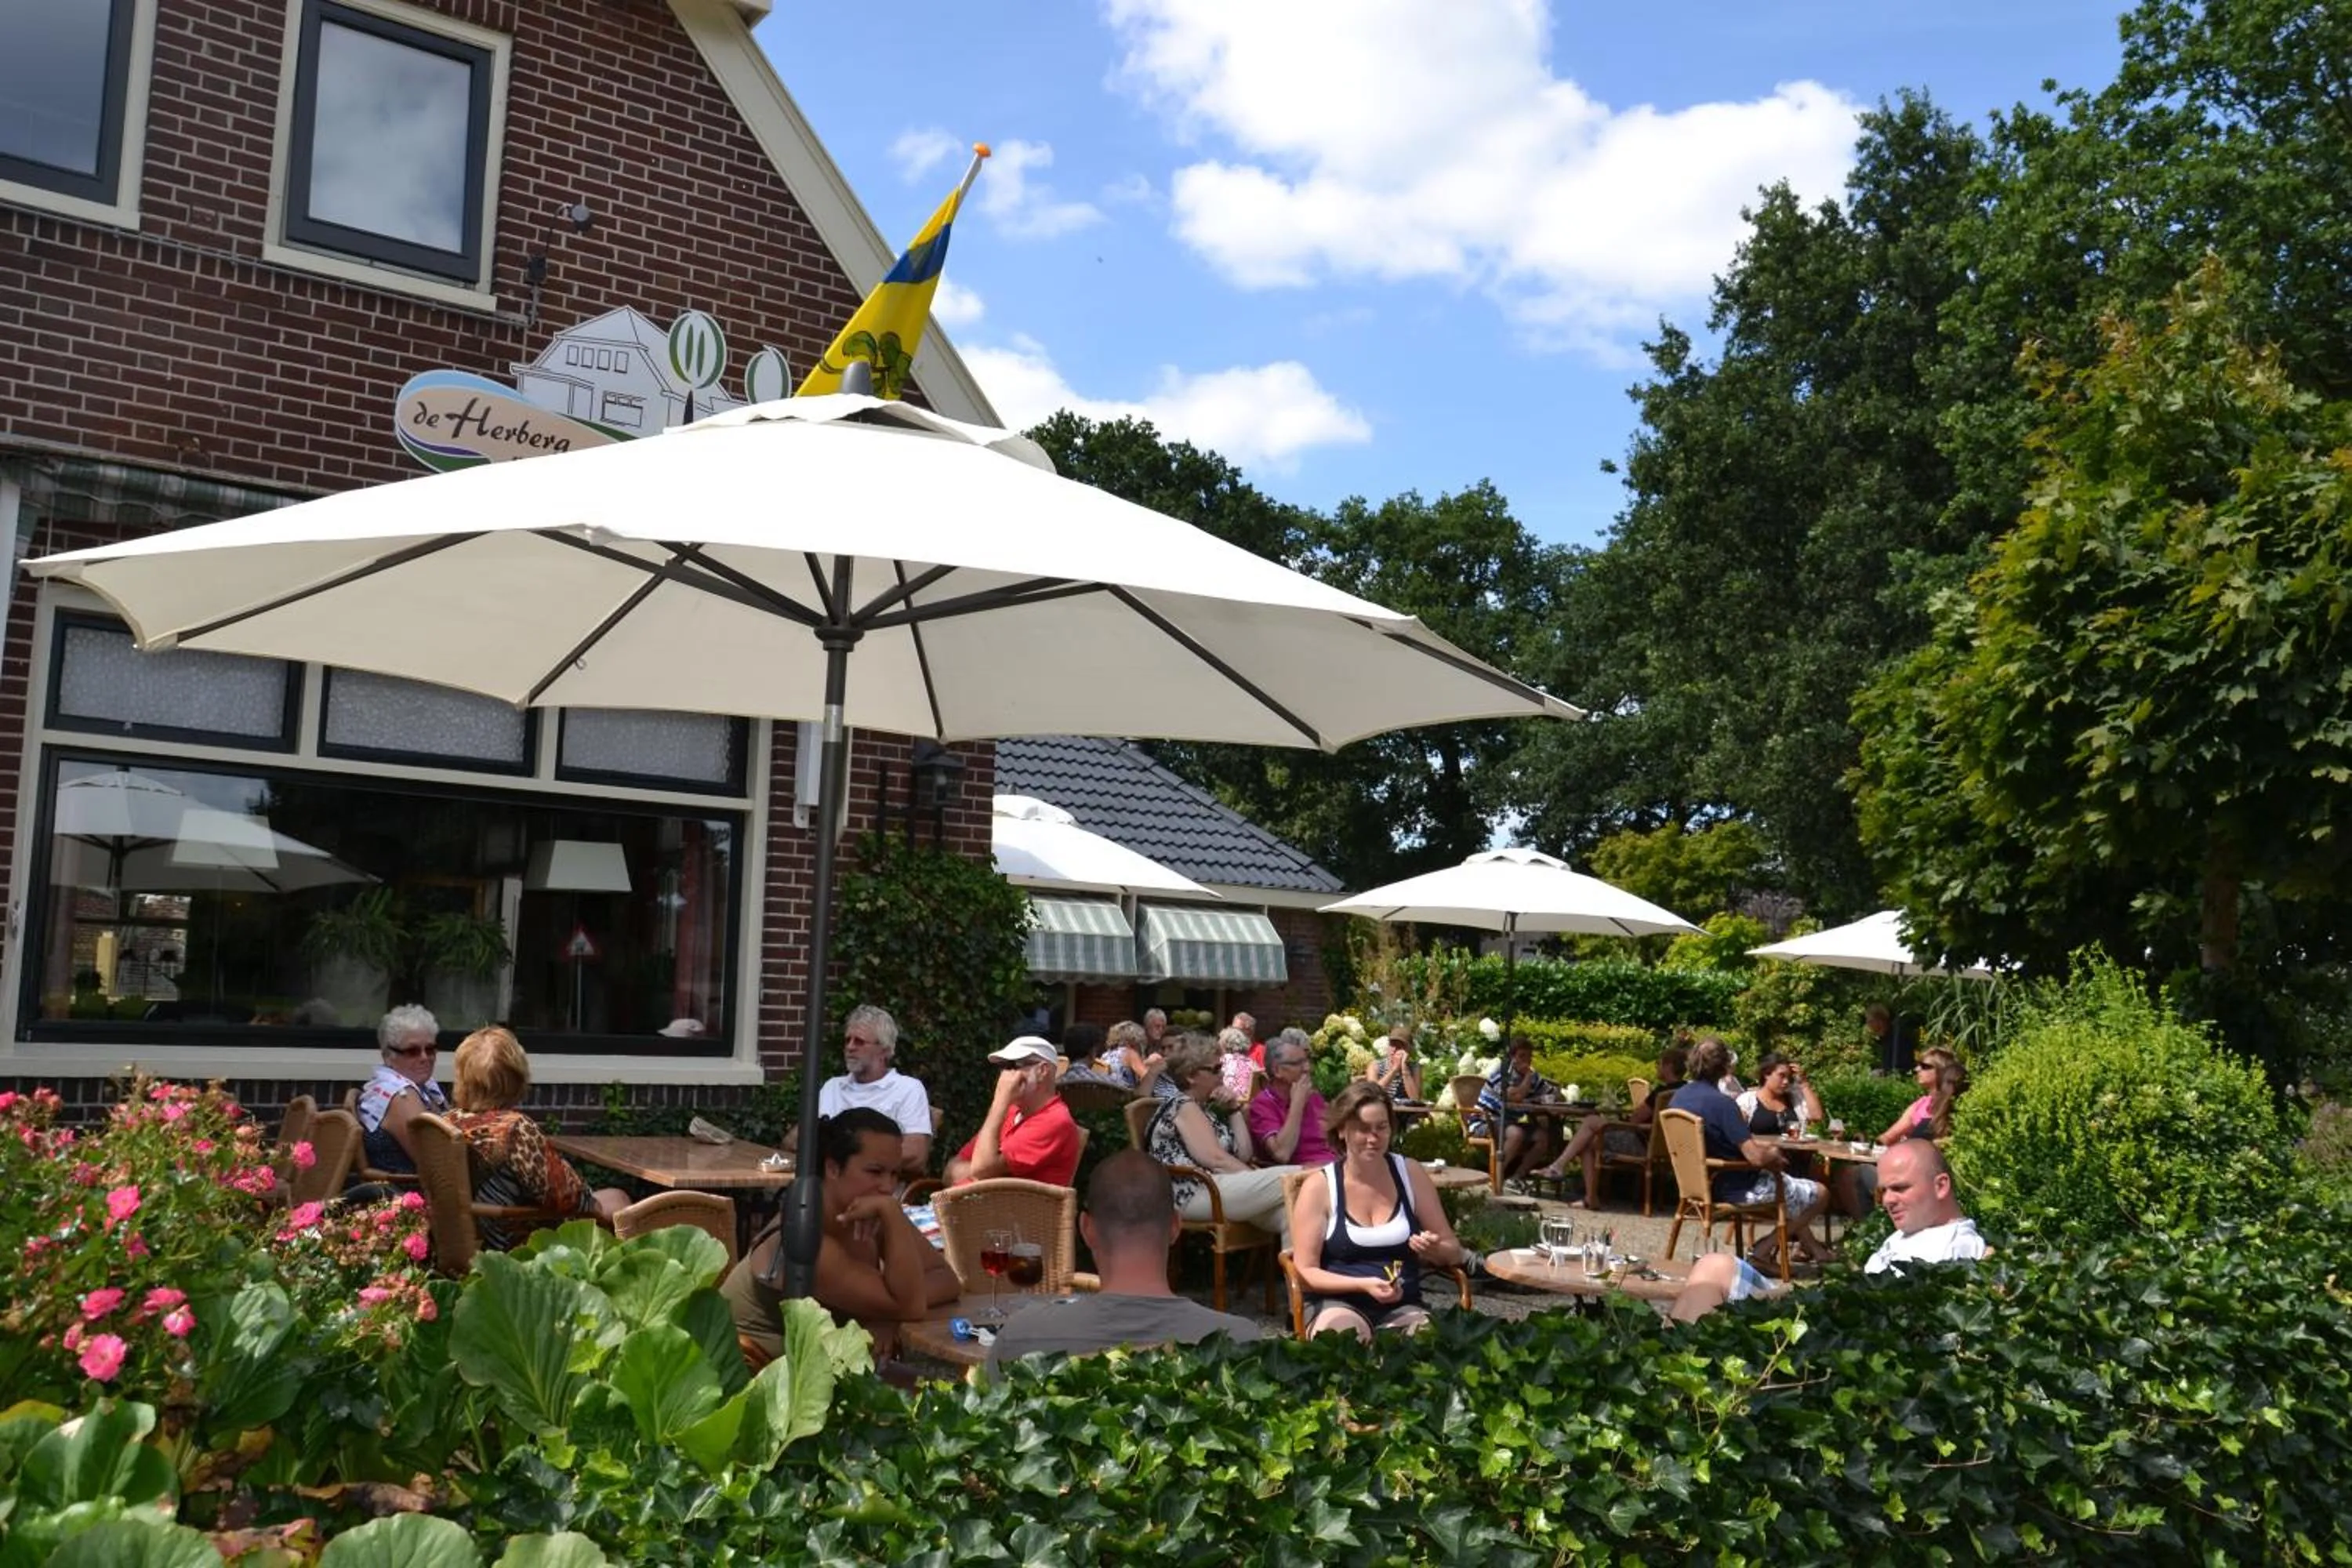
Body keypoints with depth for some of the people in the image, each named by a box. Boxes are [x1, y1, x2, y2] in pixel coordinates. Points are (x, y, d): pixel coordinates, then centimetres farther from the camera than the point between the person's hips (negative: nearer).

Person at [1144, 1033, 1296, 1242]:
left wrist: (1234, 1110, 13)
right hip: (1194, 1194, -9)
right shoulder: (1184, 1107, -4)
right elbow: (1216, 1160, -15)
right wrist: (1261, 1181, -12)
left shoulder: (1204, 1107, 24)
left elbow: (1244, 1154, 19)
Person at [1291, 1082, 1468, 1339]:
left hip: (1403, 1306, 2)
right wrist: (1364, 1285, -22)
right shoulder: (1318, 1186, -5)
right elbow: (1305, 1272, -6)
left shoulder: (1410, 1173, 4)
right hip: (1338, 1303, -2)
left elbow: (1453, 1249, 9)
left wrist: (1434, 1250, -16)